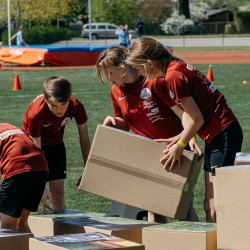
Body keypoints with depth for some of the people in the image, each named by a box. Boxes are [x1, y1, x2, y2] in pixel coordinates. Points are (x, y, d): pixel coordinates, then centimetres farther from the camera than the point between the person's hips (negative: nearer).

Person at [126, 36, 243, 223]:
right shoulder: (177, 66, 12)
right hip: (216, 135, 10)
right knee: (210, 205, 11)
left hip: (224, 134, -10)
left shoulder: (173, 76, -17)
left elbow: (197, 118, -16)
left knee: (217, 206, -13)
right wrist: (180, 138, 13)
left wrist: (179, 146, -5)